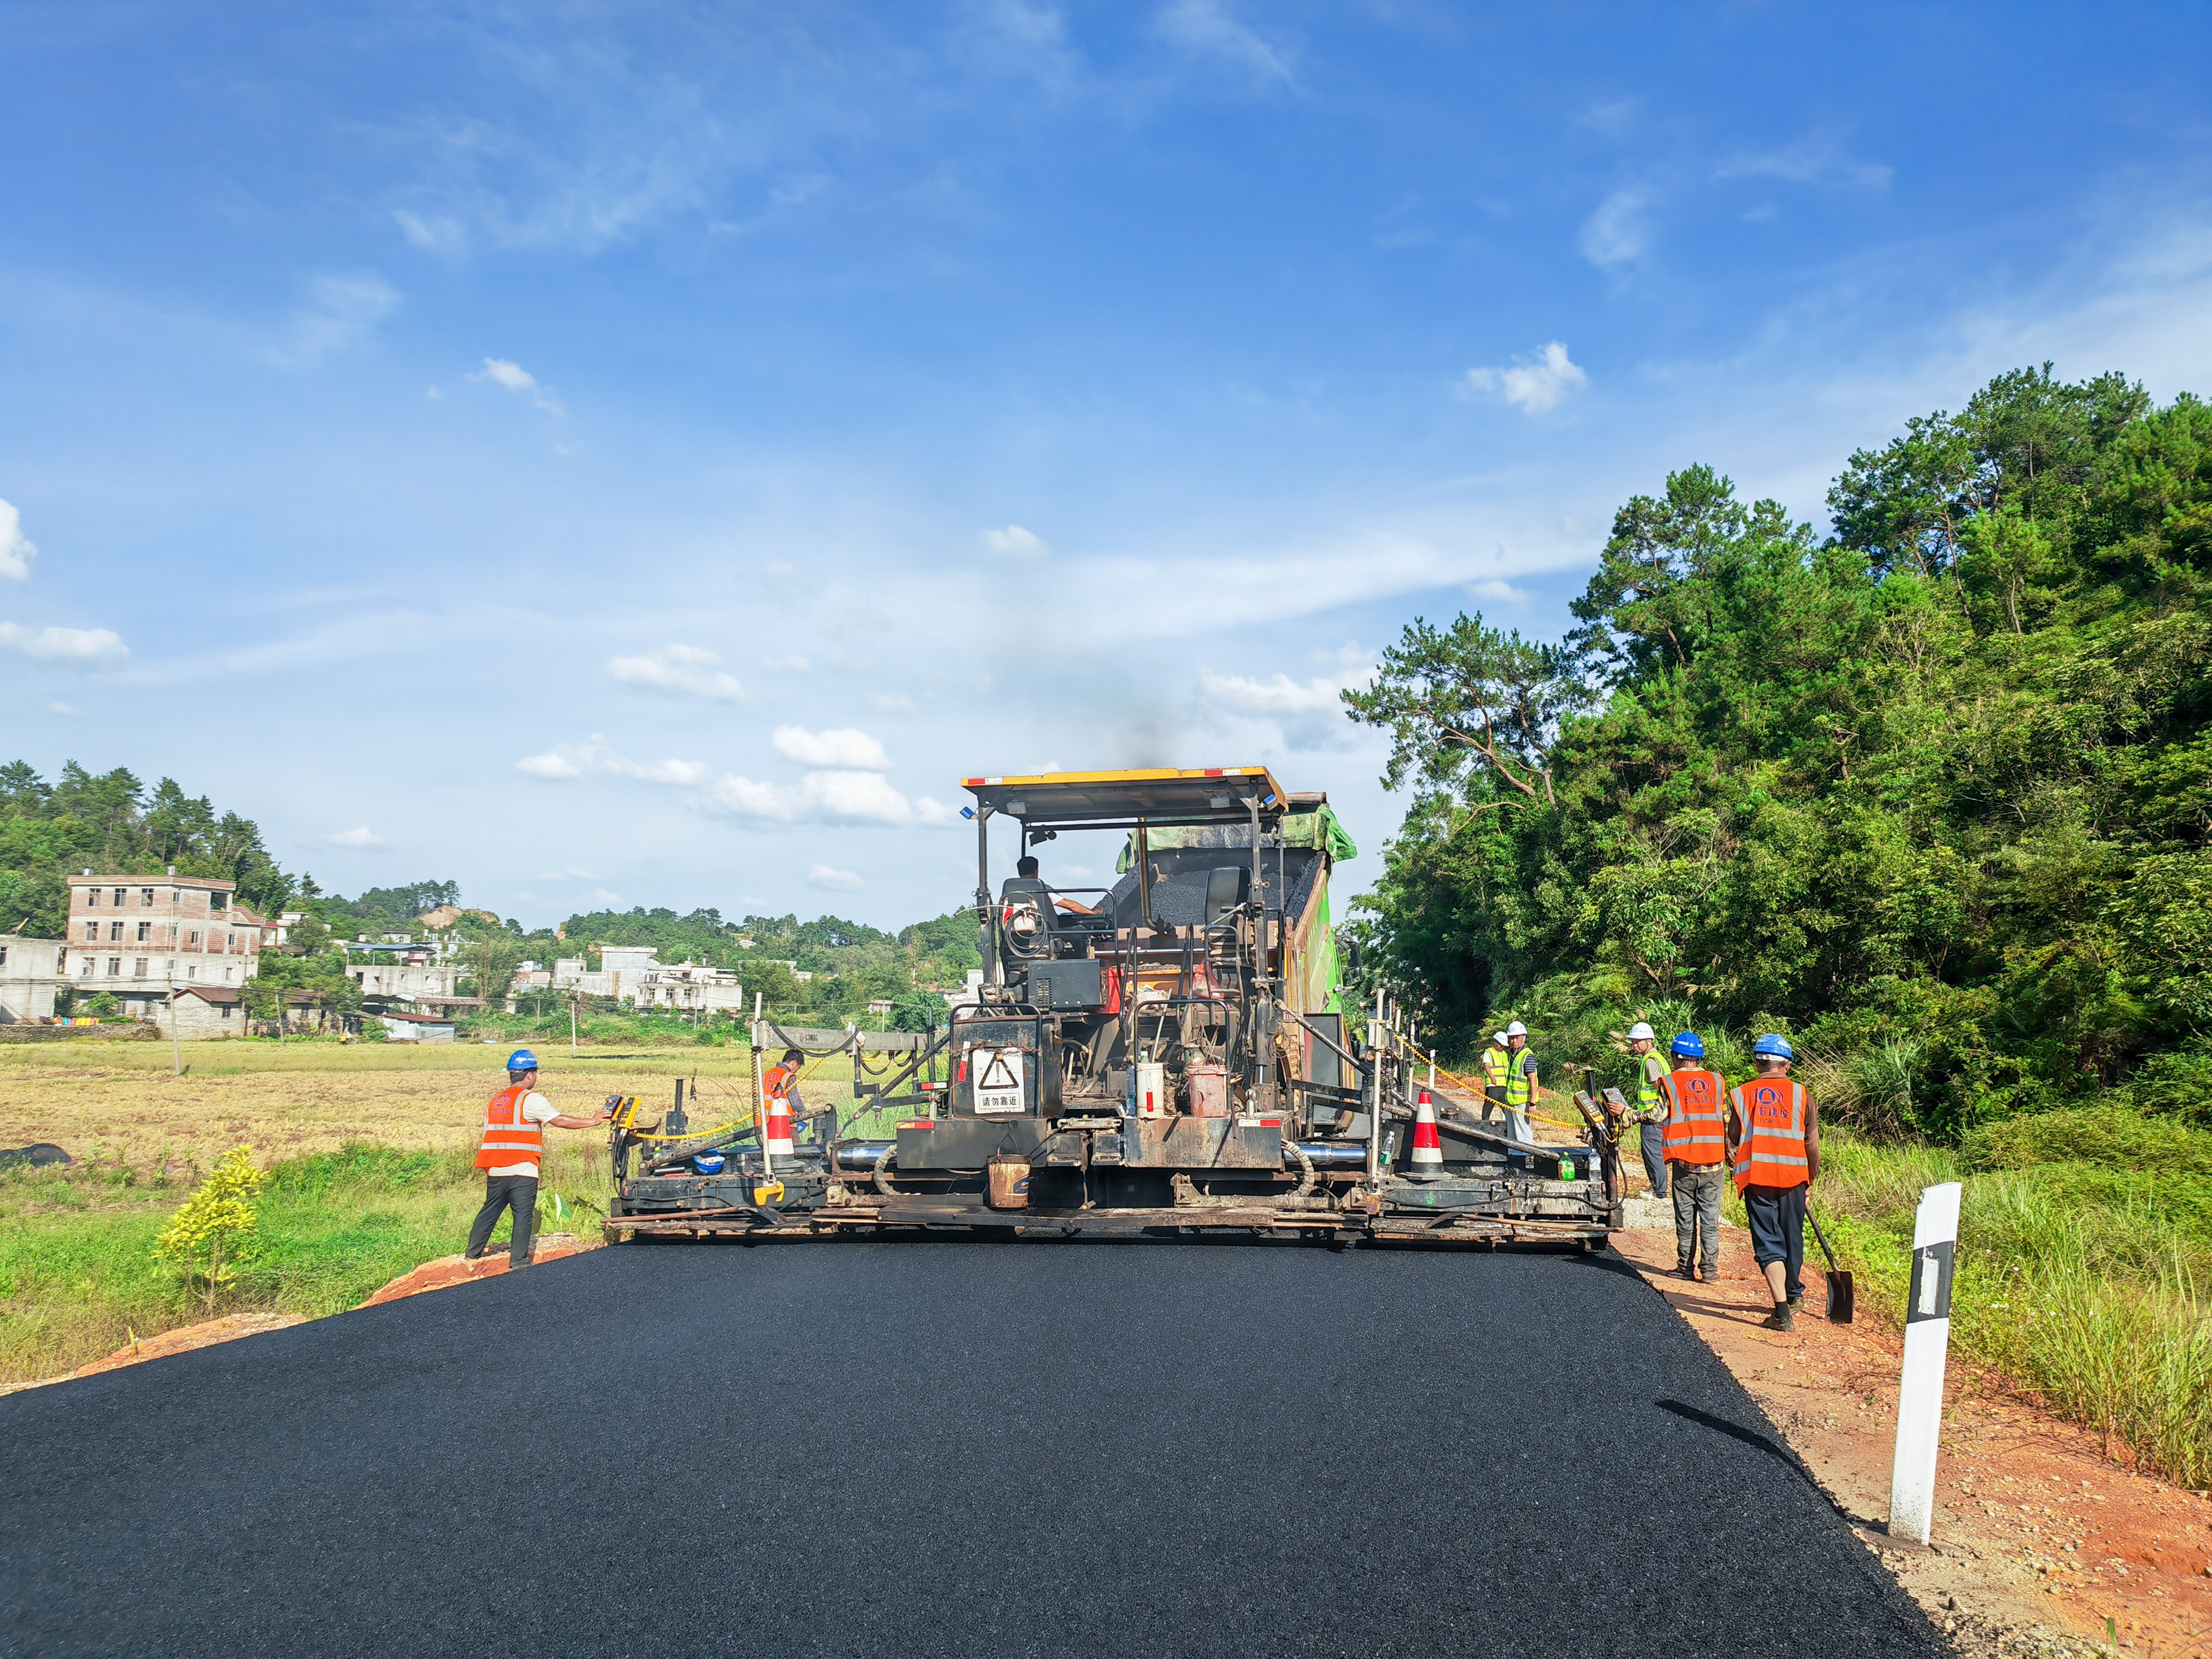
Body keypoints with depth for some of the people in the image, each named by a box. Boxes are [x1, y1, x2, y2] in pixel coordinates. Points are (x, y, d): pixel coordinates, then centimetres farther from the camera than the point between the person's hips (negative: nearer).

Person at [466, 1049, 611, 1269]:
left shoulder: (495, 1101, 14)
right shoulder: (531, 1099, -8)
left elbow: (488, 1136, 16)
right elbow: (560, 1121, -11)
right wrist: (593, 1121, -3)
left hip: (495, 1170, 7)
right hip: (522, 1171, -7)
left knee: (490, 1211, 19)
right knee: (524, 1215, 0)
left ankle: (473, 1251, 28)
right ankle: (518, 1259, 0)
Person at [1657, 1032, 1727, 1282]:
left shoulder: (1669, 1083, -3)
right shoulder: (1716, 1081, 5)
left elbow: (1662, 1125, -3)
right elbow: (1726, 1121, 8)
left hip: (1684, 1164, -2)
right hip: (1714, 1164, 2)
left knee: (1686, 1220, 6)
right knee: (1710, 1218, 6)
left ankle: (1686, 1268, 11)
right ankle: (1709, 1268, 5)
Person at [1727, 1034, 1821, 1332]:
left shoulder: (1741, 1095, 0)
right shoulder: (1801, 1095, -1)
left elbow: (1732, 1144, 2)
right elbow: (1813, 1146, 2)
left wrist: (1739, 1170, 20)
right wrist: (1810, 1181, 15)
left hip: (1756, 1181, -1)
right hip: (1793, 1178, 1)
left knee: (1768, 1244, 1)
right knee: (1793, 1239, 19)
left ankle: (1782, 1313, -8)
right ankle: (1794, 1296, 40)